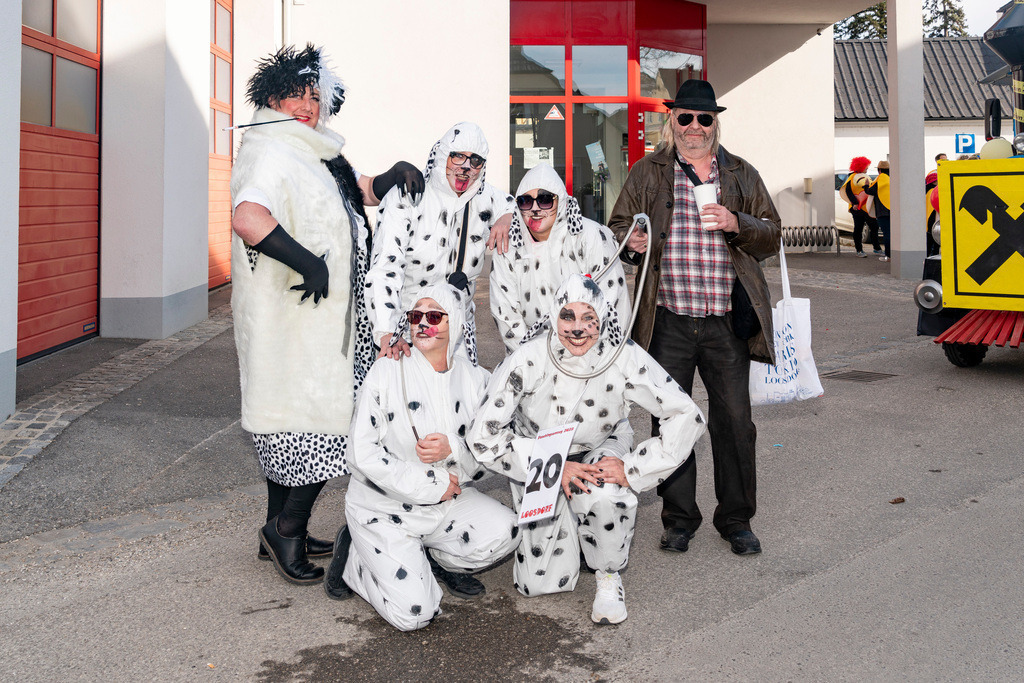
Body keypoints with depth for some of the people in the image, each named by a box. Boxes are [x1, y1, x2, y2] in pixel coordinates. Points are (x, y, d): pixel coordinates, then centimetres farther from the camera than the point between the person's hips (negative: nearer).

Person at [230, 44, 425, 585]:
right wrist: (310, 263, -31)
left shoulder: (314, 155, 15)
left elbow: (364, 191, 25)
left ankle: (280, 533, 28)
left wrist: (394, 175, 4)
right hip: (295, 317, -10)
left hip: (319, 315, 10)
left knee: (294, 424, 16)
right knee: (322, 424, -5)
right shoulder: (271, 154, -17)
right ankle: (285, 529, 10)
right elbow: (248, 219, -36)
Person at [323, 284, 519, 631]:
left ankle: (433, 559, 8)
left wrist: (453, 448, -21)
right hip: (384, 506, -4)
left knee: (504, 532, -22)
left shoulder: (475, 379, -1)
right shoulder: (387, 372, -12)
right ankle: (354, 556, 12)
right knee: (413, 612, -18)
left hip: (447, 500, 4)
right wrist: (432, 486, -16)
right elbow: (364, 452, -15)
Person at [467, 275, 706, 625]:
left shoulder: (626, 360, -26)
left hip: (601, 449, 0)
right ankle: (567, 528, 27)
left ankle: (609, 576, -7)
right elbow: (483, 436, -24)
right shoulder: (529, 359, -29)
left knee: (605, 495, -37)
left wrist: (632, 469, -27)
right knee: (542, 582, -6)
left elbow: (687, 417, -21)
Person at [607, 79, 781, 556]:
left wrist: (737, 224, -10)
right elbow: (617, 226, 12)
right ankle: (679, 520, 20)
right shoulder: (647, 173, 10)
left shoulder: (742, 175, 12)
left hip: (727, 321, 0)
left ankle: (736, 521, 18)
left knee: (735, 422, 3)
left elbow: (772, 235, 10)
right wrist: (631, 242, -11)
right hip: (668, 323, 0)